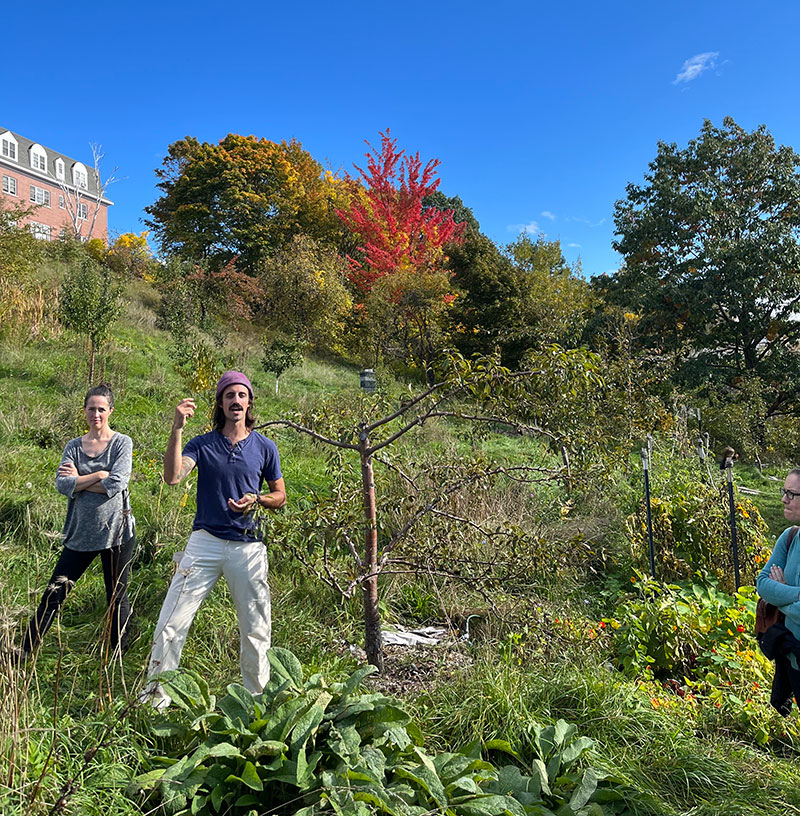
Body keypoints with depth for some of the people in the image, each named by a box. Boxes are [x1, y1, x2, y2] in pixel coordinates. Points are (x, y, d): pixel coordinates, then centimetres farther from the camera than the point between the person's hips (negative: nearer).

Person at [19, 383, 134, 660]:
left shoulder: (122, 443, -3)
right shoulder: (74, 446, 8)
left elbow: (116, 484, -16)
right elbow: (61, 484, -6)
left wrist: (78, 480, -7)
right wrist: (99, 475, -14)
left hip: (115, 531, -3)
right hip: (81, 532, 3)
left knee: (117, 598, 8)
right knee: (54, 593, 7)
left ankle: (119, 653, 24)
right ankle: (26, 650, 22)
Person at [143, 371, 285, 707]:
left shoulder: (264, 447, 4)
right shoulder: (202, 444, 3)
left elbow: (280, 496, 11)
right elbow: (172, 476, -15)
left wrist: (256, 499, -10)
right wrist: (176, 429, -21)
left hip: (248, 546, 1)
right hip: (205, 541, 0)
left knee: (256, 633, 9)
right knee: (170, 625, -2)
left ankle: (258, 700, 28)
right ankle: (155, 698, 17)